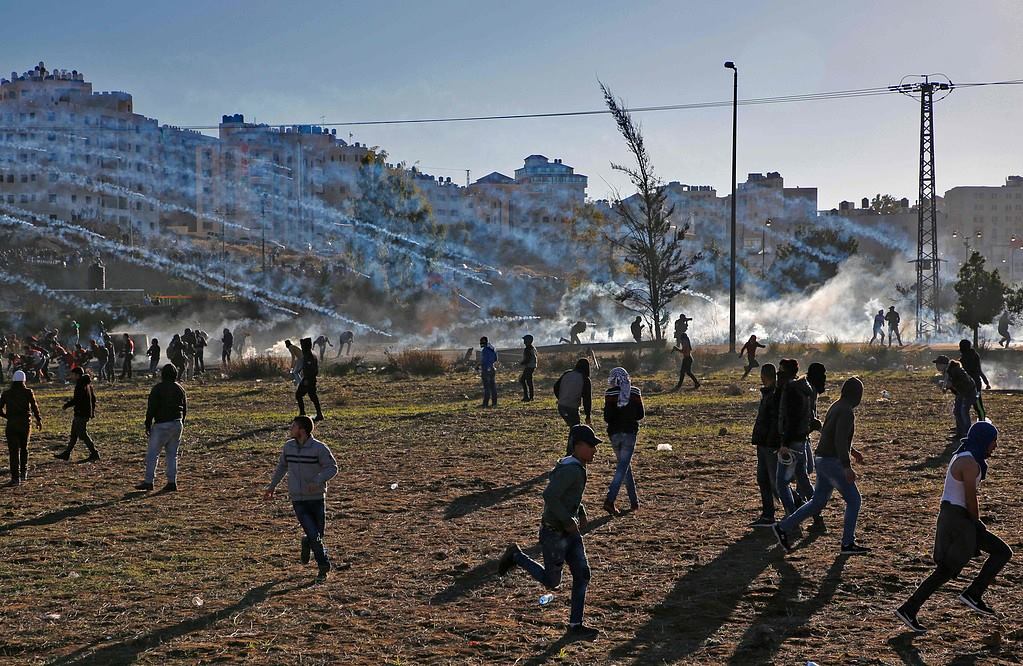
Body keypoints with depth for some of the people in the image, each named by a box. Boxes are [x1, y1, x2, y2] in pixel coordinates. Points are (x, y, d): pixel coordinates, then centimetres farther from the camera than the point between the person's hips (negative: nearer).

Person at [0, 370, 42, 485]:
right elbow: (34, 407, -9)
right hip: (25, 424, 1)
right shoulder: (28, 392, -4)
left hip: (11, 424, -1)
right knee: (24, 448, 21)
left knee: (14, 451, 0)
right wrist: (39, 420, 4)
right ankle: (24, 473, 20)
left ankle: (15, 477, -6)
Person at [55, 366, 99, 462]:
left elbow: (76, 400, -22)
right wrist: (93, 411, 24)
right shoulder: (88, 384, 12)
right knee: (74, 434, 15)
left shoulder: (80, 385, -18)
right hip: (87, 413, 10)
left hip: (81, 414, -10)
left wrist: (66, 405, -7)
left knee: (83, 434, -5)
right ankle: (66, 454, 21)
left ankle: (94, 453, -5)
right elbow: (93, 397, 18)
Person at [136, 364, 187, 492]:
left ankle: (149, 482, -4)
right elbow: (185, 409, 15)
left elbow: (151, 408, -9)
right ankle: (172, 482, 6)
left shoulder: (158, 389, -7)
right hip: (177, 424, 6)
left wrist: (148, 425, -3)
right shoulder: (180, 389, 10)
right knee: (172, 454, 10)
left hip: (162, 425, -6)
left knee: (152, 454, -1)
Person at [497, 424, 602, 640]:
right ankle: (516, 556, 21)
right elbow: (549, 496, -34)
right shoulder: (570, 469, -25)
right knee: (551, 582, 4)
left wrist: (581, 512, 14)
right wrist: (568, 521, -26)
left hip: (570, 533, 9)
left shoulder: (576, 467, 6)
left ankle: (575, 625, 12)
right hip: (554, 534, -9)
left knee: (582, 574, 5)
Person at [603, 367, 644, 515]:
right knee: (623, 467, -3)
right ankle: (610, 499, -18)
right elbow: (641, 415, 2)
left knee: (624, 465, 16)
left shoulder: (610, 394, -8)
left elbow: (607, 417, -13)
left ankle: (634, 501, 20)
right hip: (630, 432, 0)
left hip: (614, 433, 0)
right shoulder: (635, 392, -2)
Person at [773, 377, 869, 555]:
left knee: (818, 501, 13)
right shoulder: (847, 412, -16)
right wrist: (847, 467, -28)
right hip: (832, 462, -9)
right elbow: (840, 440, -25)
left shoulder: (836, 406, 14)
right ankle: (848, 543, 3)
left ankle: (784, 527, 11)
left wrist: (852, 450, 34)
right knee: (853, 500, 0)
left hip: (822, 460, 9)